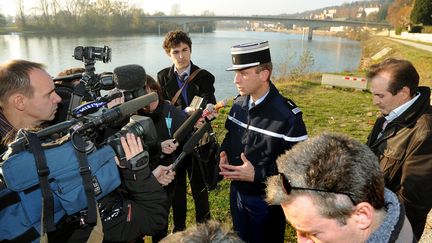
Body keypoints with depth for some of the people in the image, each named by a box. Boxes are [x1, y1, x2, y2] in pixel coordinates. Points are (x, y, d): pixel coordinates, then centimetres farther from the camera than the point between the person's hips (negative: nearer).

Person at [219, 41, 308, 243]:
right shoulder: (238, 105, -3)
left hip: (267, 200, -5)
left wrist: (257, 175, -27)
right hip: (237, 192, 6)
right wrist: (224, 154, -9)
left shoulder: (288, 115, -24)